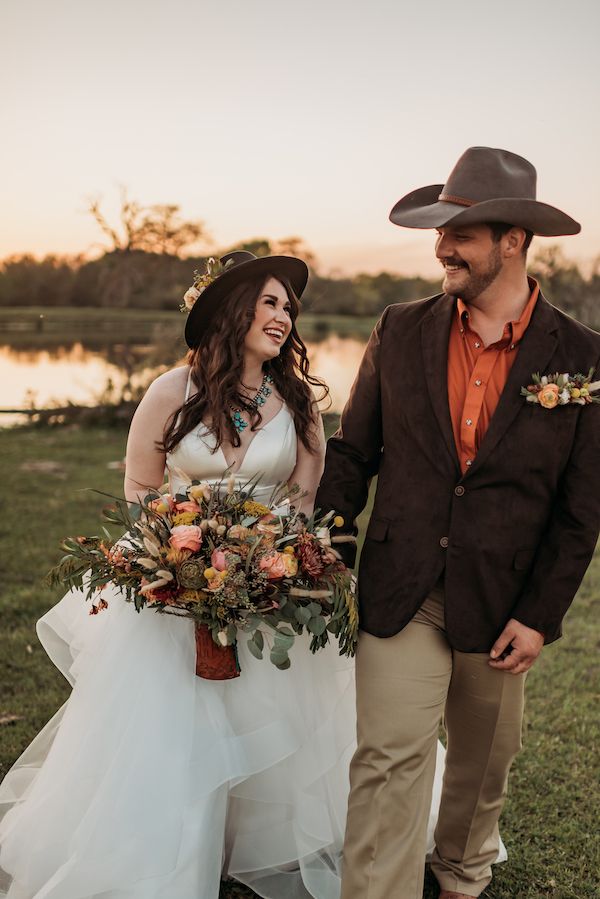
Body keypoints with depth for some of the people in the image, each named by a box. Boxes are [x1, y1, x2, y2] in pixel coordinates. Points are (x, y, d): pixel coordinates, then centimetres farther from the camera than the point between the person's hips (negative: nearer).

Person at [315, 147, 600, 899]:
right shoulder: (399, 333, -2)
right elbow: (352, 454, 5)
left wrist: (540, 615, -7)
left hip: (502, 604, 1)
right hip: (399, 595, 0)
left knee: (483, 764, 19)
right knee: (389, 760, -3)